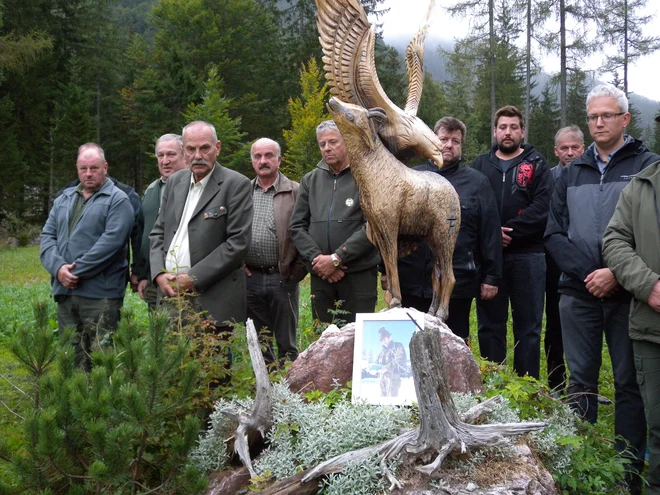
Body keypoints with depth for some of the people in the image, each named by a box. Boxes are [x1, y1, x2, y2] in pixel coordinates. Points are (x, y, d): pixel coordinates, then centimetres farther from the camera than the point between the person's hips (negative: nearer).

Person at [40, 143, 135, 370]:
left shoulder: (117, 200, -2)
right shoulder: (64, 199, 18)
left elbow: (111, 241, -14)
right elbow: (48, 236, 11)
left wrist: (77, 271, -15)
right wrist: (58, 268, -7)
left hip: (100, 294, -6)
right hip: (65, 291, 6)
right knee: (71, 357, 12)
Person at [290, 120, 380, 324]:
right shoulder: (310, 180, 13)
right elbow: (297, 226, 10)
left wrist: (336, 258, -14)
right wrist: (316, 258, -6)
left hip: (358, 275, -4)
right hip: (320, 275, 4)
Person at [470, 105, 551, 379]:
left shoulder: (536, 164, 6)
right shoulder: (480, 164, 12)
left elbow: (542, 206, -7)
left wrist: (510, 232, -16)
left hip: (527, 255, -2)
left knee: (528, 325, 3)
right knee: (490, 323, 7)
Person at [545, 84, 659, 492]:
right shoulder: (572, 173, 12)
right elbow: (554, 233, 6)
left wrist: (618, 273, -17)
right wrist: (587, 272, -8)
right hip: (579, 293, 3)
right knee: (580, 381, 8)